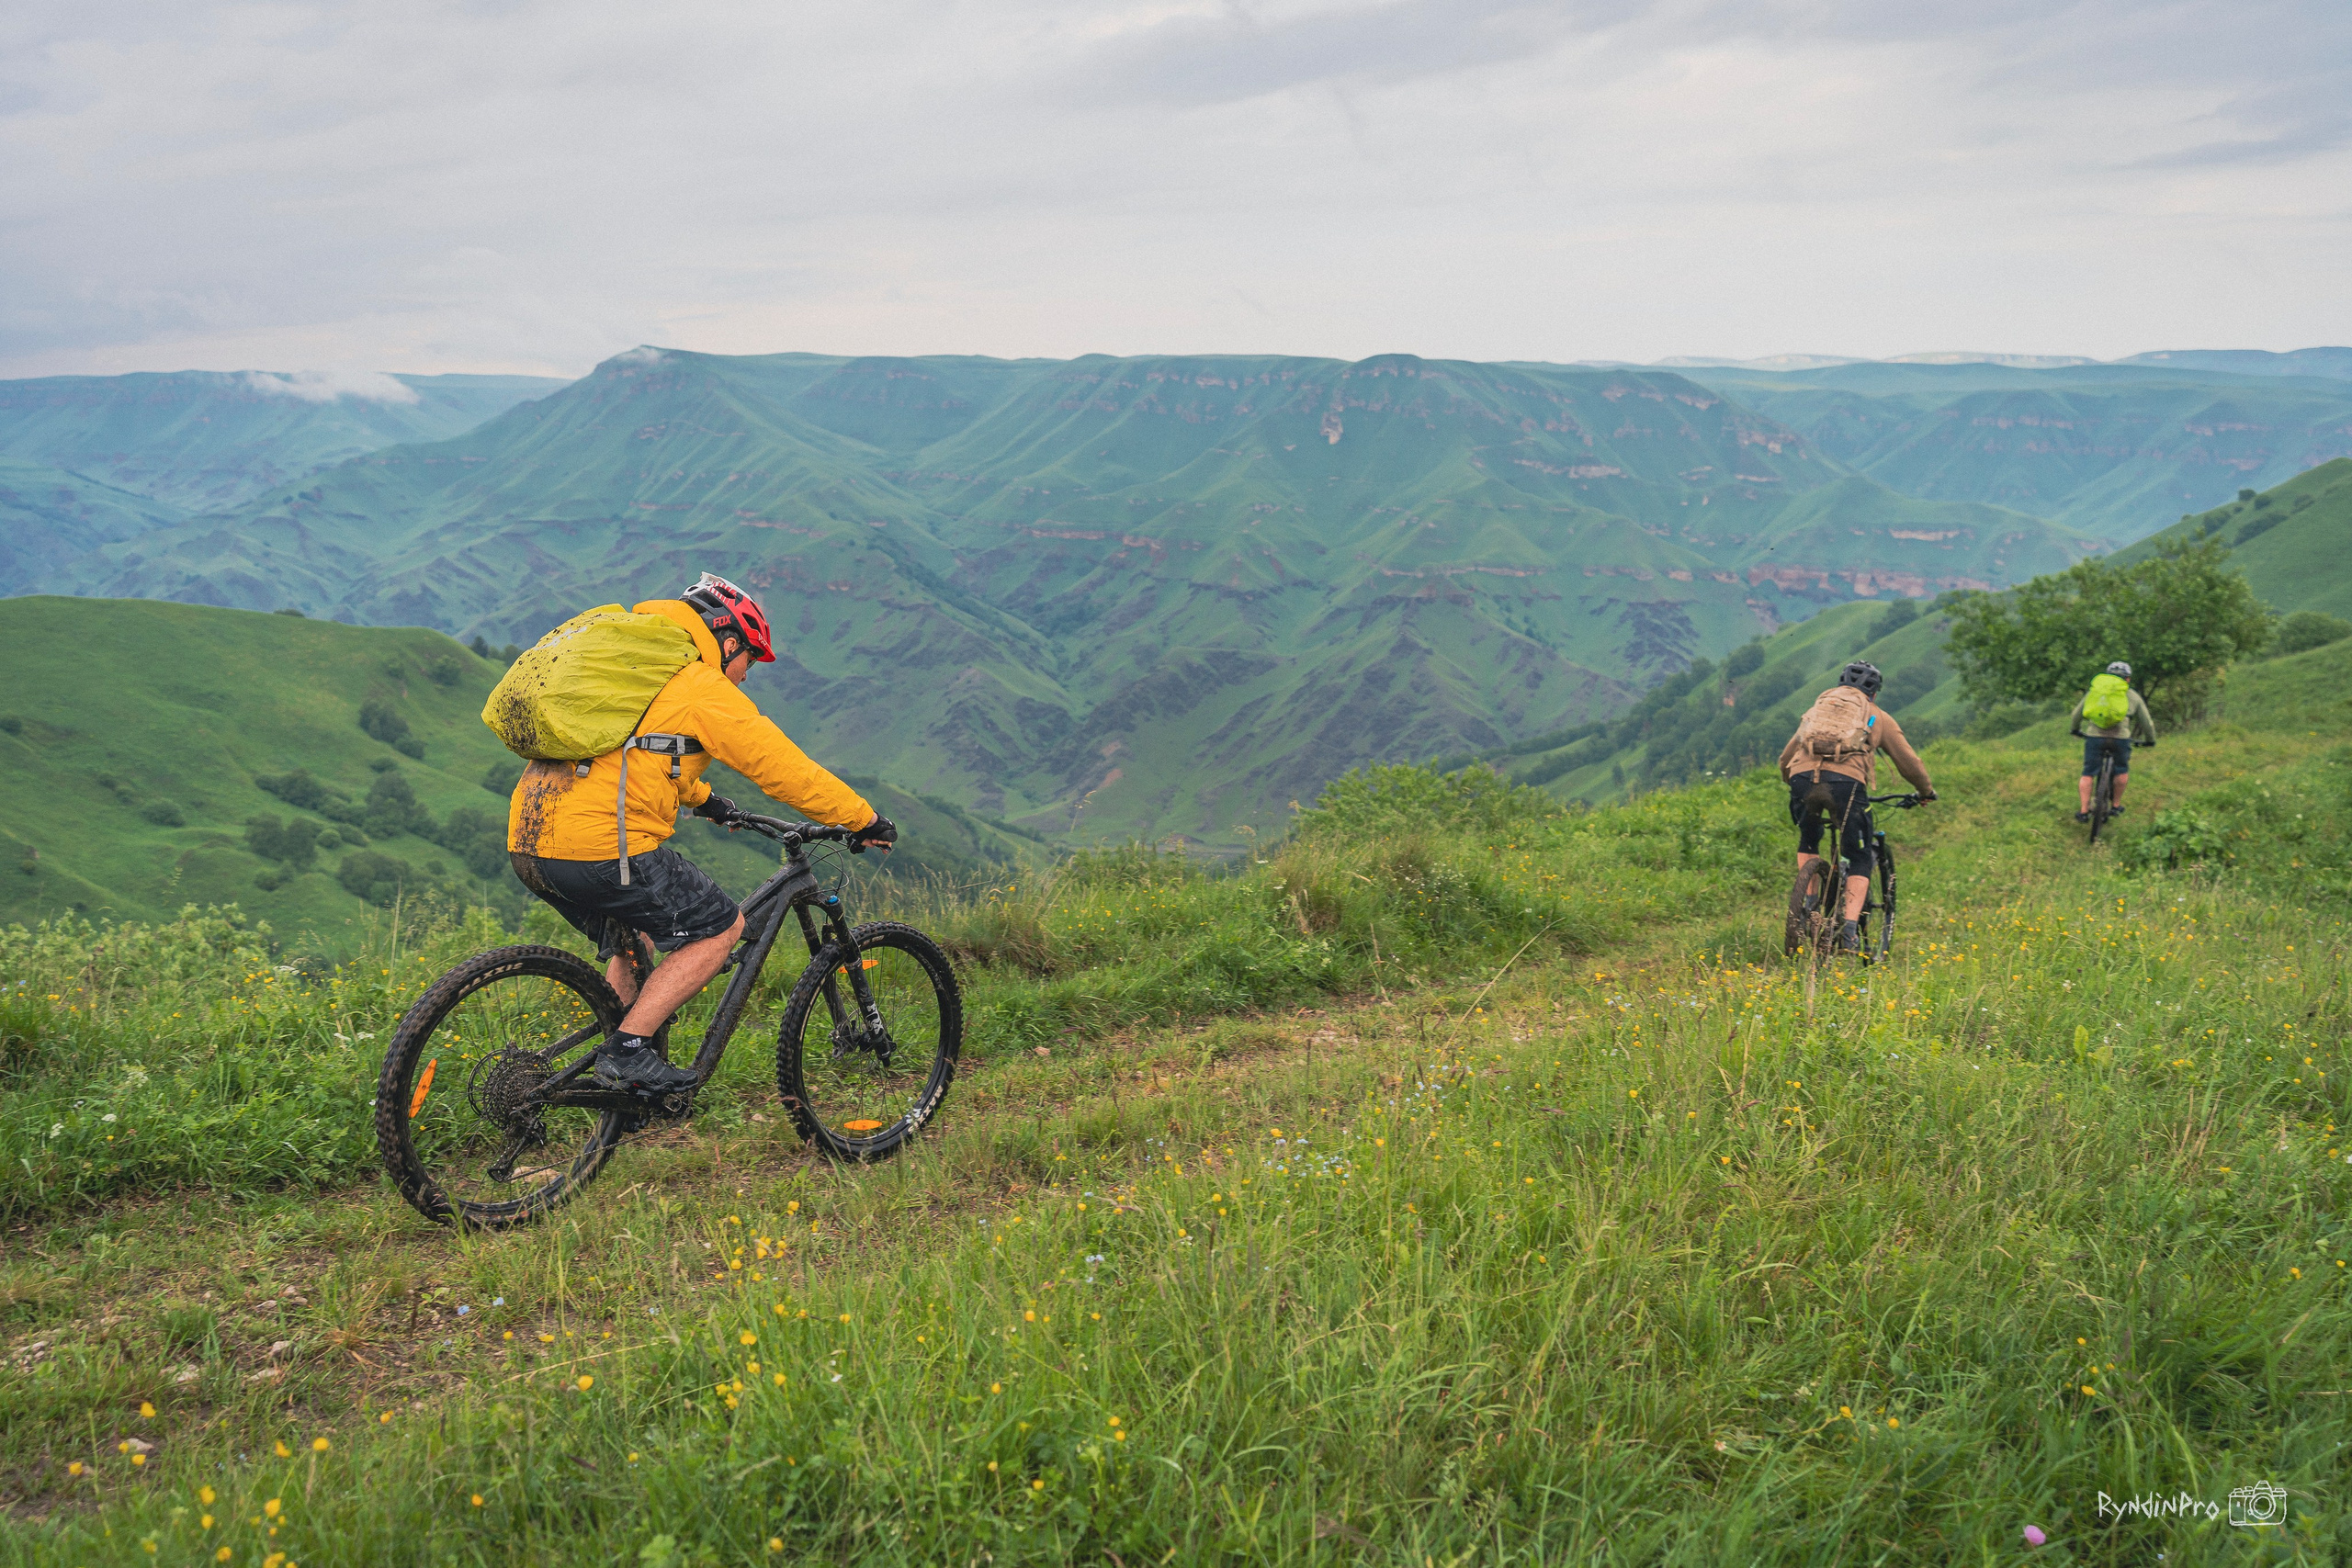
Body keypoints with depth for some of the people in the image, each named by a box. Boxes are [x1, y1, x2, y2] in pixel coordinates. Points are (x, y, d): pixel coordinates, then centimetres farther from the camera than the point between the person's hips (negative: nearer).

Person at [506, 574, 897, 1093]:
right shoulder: (706, 690, -1)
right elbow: (785, 769, 0)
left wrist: (704, 799, 55)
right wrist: (866, 821, 10)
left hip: (528, 840, 9)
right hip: (602, 845, -9)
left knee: (631, 939, 29)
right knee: (721, 927, 6)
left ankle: (618, 1083, 25)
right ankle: (628, 1051, -1)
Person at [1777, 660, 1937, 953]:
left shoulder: (1818, 706, 34)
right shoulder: (1877, 716, 26)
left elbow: (1785, 758, 35)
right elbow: (1909, 761, 30)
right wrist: (1926, 791, 48)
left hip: (1802, 775, 3)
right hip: (1845, 779, -2)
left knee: (1807, 845, 30)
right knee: (1859, 862, 10)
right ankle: (1850, 931, -7)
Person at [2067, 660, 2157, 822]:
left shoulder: (2095, 689, 22)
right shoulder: (2133, 696, 20)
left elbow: (2076, 714, 26)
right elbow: (2147, 722, 27)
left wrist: (2073, 730, 44)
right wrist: (2150, 740, 44)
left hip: (2095, 736, 0)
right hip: (2120, 737, 0)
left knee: (2088, 773, 12)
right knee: (2122, 770, 24)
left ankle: (2083, 811, 8)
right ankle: (2116, 806, 29)